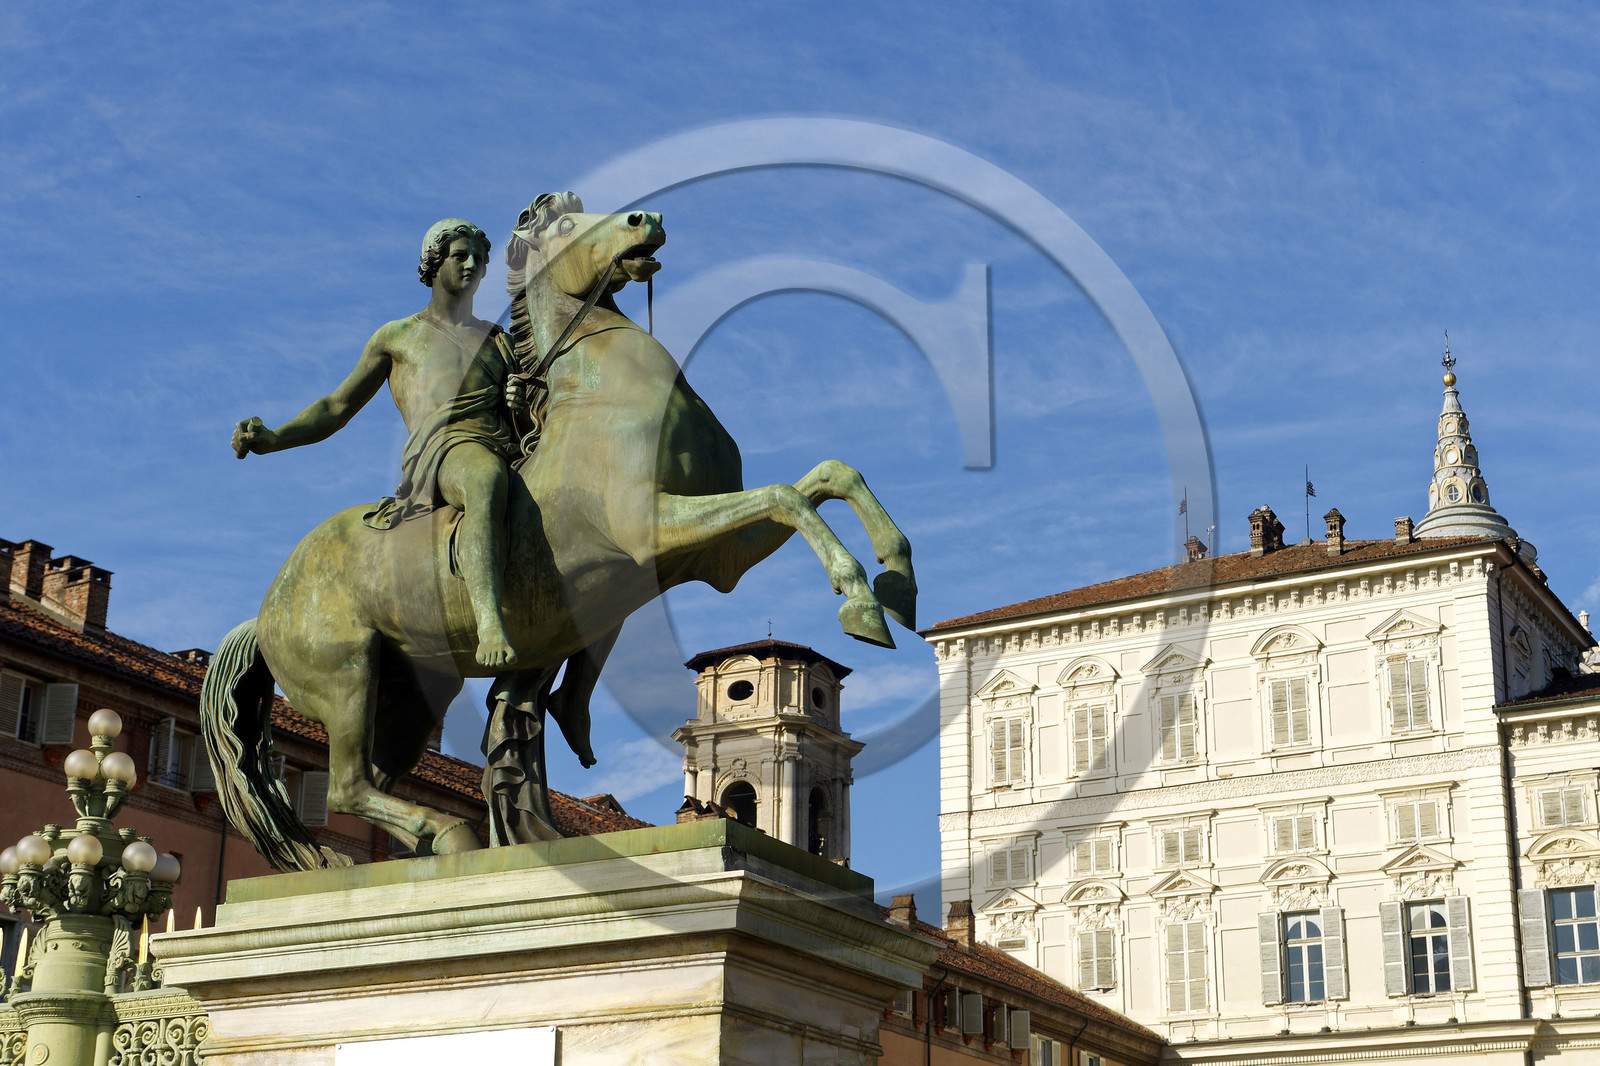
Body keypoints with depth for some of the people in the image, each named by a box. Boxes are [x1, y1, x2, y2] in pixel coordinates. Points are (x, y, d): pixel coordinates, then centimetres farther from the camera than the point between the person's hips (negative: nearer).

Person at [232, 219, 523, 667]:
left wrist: (523, 402, 6)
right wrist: (271, 438, 7)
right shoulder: (397, 337, 25)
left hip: (510, 453, 6)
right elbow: (337, 407, 23)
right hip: (443, 447, -6)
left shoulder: (500, 341, 33)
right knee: (487, 481, -44)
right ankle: (490, 625, -66)